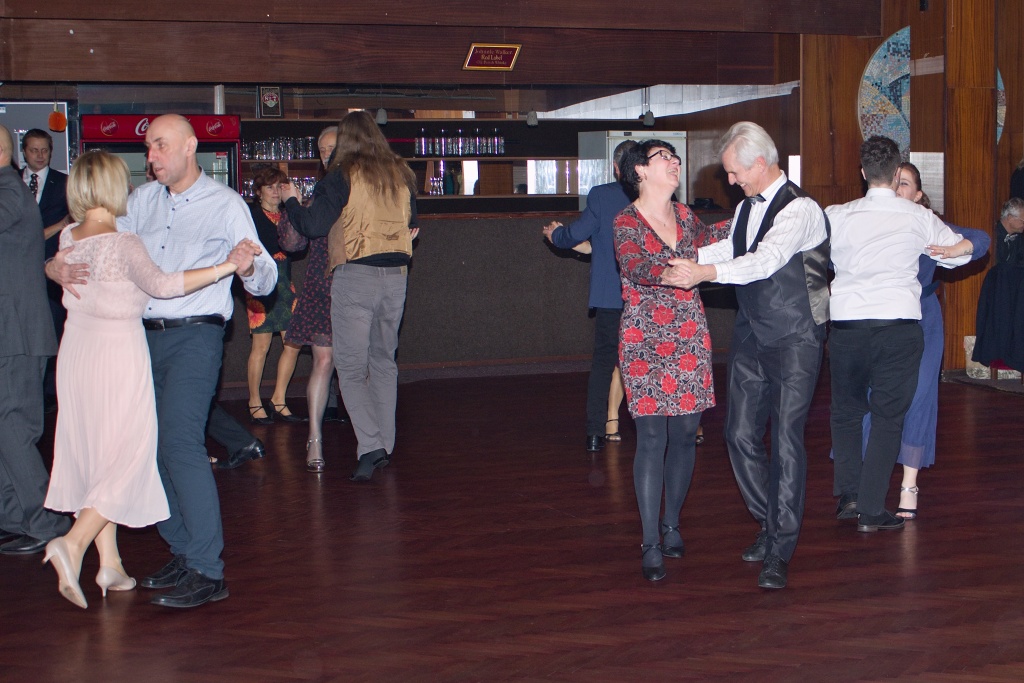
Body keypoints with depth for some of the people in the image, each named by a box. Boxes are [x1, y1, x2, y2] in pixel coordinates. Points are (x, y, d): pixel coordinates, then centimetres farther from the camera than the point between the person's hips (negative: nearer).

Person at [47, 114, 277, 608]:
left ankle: (208, 572, -14)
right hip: (144, 336, 6)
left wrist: (247, 267, -29)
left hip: (196, 334, -6)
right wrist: (59, 266, -10)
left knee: (178, 440, -17)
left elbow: (264, 280, -5)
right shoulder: (142, 200, 12)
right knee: (152, 446, 7)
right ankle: (183, 554, 19)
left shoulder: (225, 205, -2)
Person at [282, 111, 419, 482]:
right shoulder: (402, 174, 9)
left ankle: (370, 446, -15)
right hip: (396, 276, 5)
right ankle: (386, 446, 20)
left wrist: (291, 201, 11)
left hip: (355, 276, -5)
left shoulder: (344, 176, -7)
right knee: (384, 362, 17)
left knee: (351, 368, -1)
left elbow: (312, 225, -8)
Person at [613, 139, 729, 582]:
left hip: (690, 337, 6)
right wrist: (670, 271, -42)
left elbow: (703, 239, 34)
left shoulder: (684, 216, 12)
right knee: (652, 437, -9)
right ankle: (651, 545, -5)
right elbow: (634, 267, -24)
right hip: (645, 338, -5)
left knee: (685, 434, 5)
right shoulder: (627, 222, -6)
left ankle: (671, 525, 22)